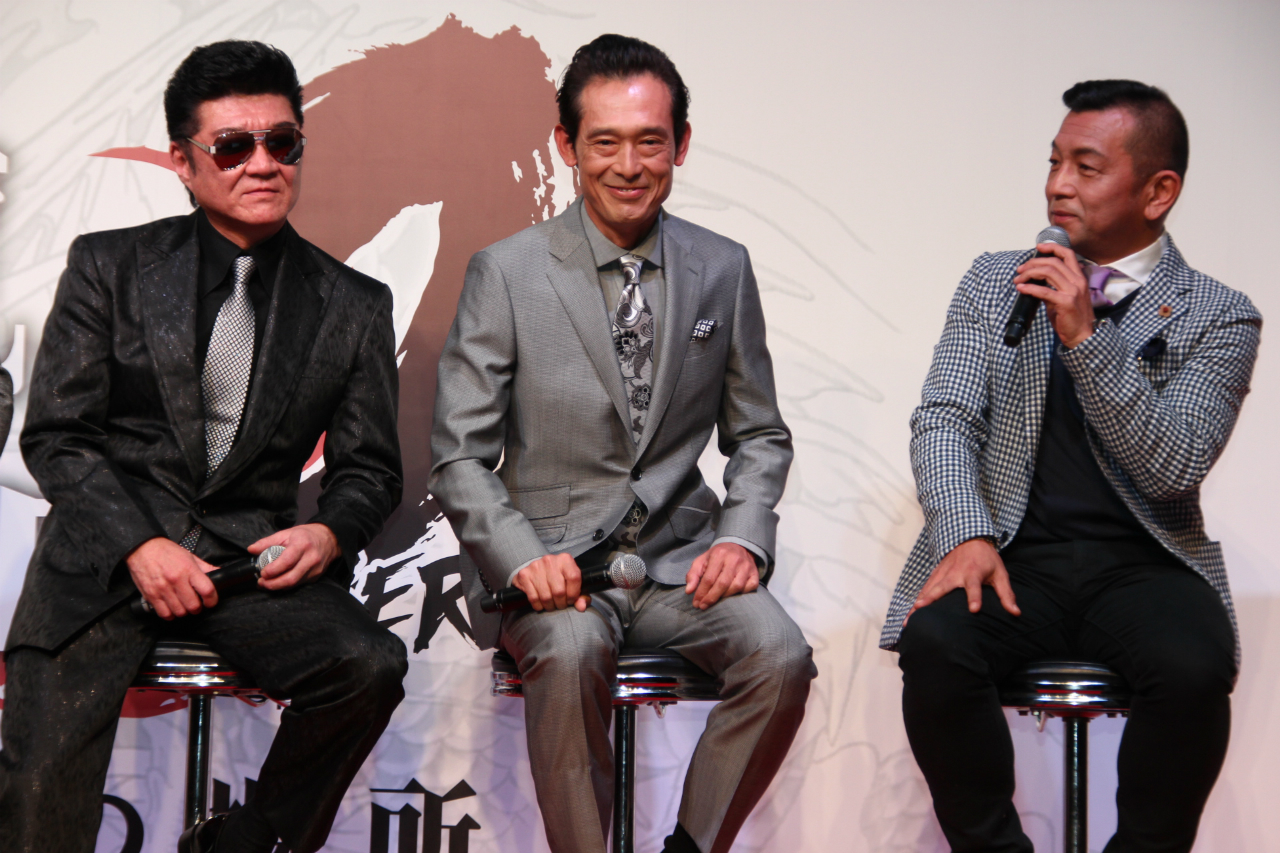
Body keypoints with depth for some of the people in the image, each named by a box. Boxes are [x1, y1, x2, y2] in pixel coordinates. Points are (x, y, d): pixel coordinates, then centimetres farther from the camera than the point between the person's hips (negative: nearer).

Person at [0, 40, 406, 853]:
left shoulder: (354, 306, 10)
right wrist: (141, 545, -13)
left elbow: (370, 470, 14)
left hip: (252, 552, 2)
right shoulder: (108, 266, 6)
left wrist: (329, 532, -10)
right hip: (108, 548, -1)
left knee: (369, 665, -27)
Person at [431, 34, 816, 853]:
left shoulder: (724, 269, 6)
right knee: (571, 651, -34)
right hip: (553, 559, -2)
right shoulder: (506, 273, -3)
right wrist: (522, 558, -20)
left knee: (781, 655, -25)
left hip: (680, 558, 3)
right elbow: (459, 457, -3)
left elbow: (760, 434, 14)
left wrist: (742, 537, -5)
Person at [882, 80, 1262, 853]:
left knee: (1195, 666, -33)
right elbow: (944, 419, 4)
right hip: (1012, 555, 2)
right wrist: (966, 535, -15)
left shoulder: (1221, 319, 3)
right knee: (935, 641, -30)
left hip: (1142, 564, -1)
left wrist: (1086, 335, -19)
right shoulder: (994, 282, 12)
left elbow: (1175, 468, -10)